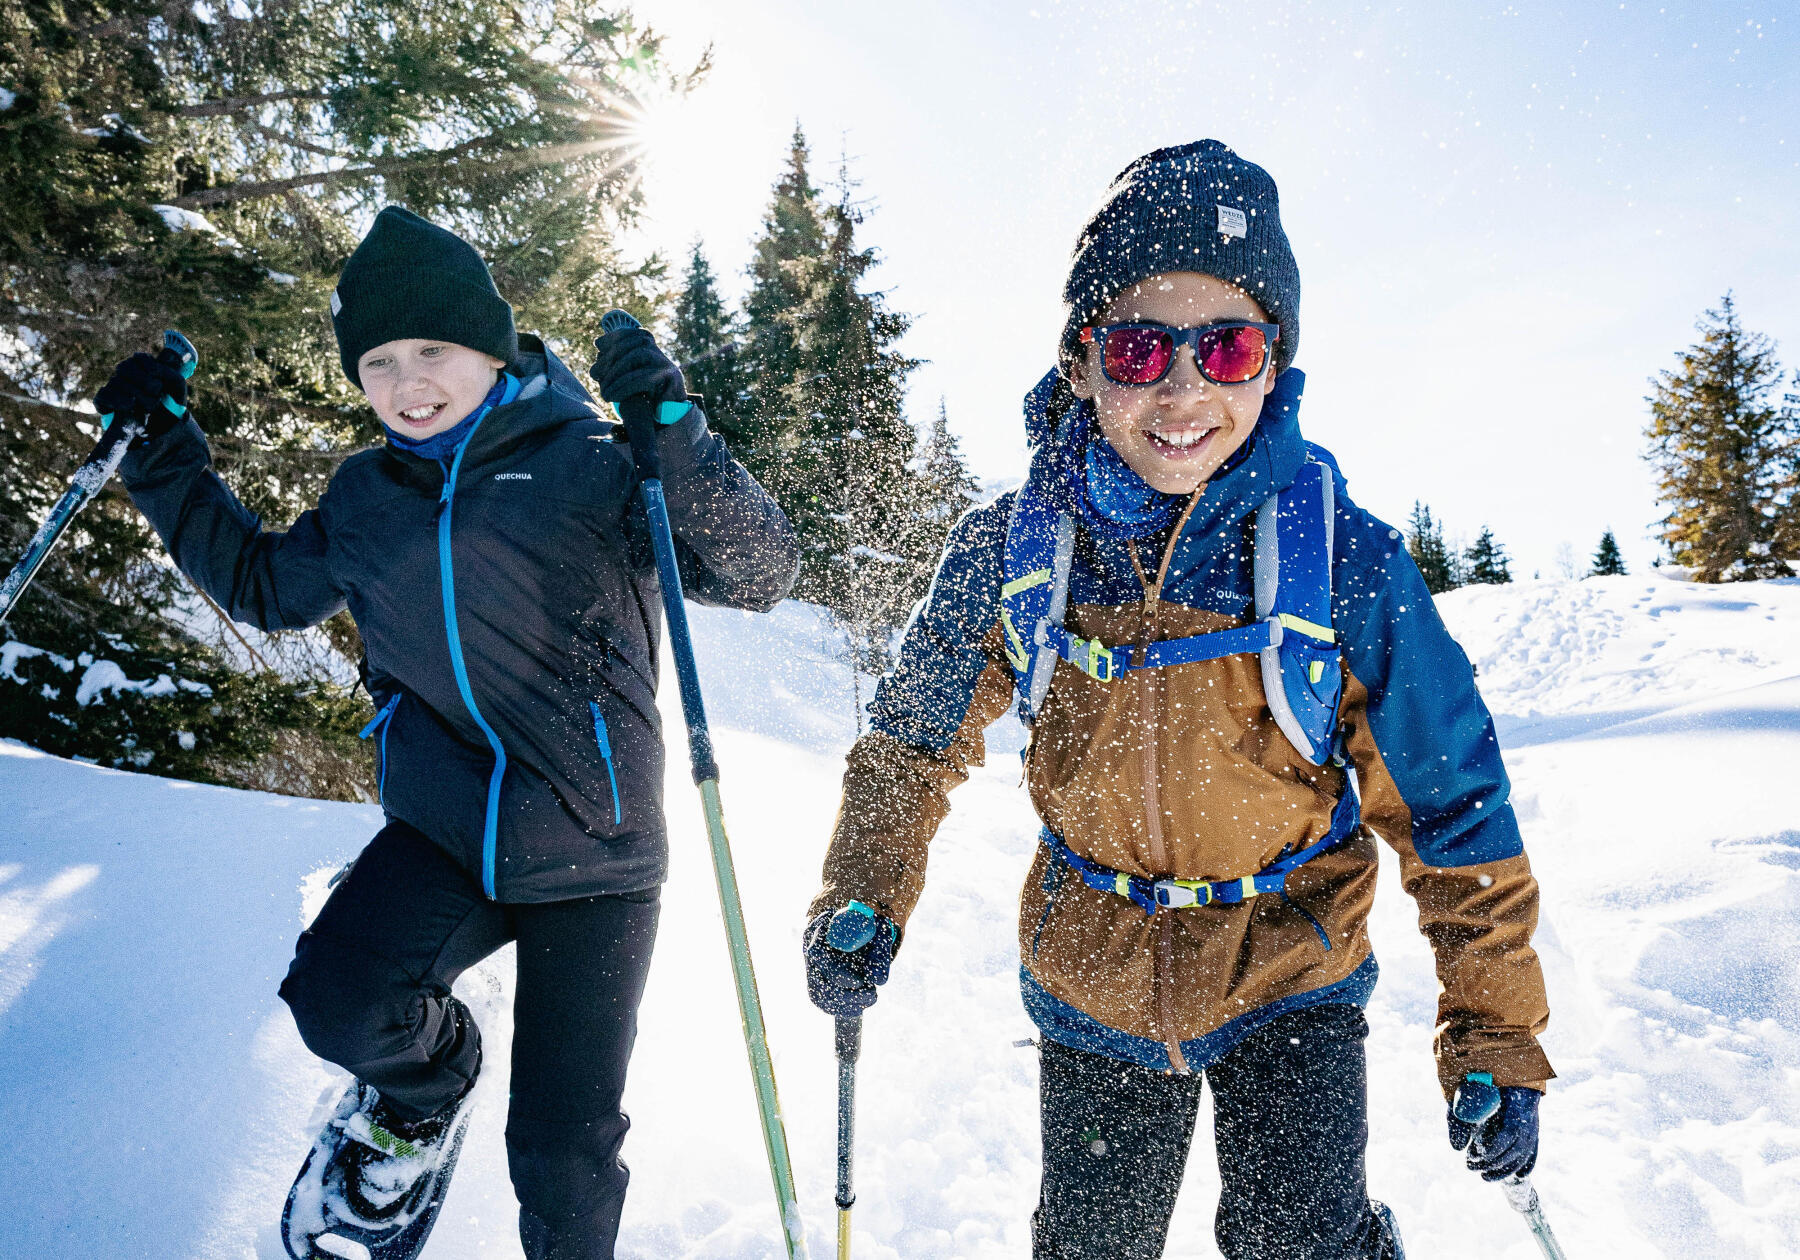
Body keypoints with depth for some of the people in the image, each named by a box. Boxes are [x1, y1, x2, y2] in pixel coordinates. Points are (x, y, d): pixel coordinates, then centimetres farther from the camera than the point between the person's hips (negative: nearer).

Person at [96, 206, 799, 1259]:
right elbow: (267, 585, 26)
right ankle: (433, 1077, 11)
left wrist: (674, 432, -28)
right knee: (339, 1000, -25)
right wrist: (165, 461, 18)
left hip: (589, 853, -3)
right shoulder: (367, 498, 8)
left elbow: (761, 575, -15)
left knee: (564, 1155, 2)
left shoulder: (589, 462, -8)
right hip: (443, 831, 4)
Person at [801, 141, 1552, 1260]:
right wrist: (865, 900, -7)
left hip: (1289, 971, -2)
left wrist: (1497, 1038, -8)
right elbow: (917, 739, 2)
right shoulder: (1010, 552, -15)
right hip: (1092, 986, 2)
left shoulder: (1348, 563, -20)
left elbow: (1453, 811, -11)